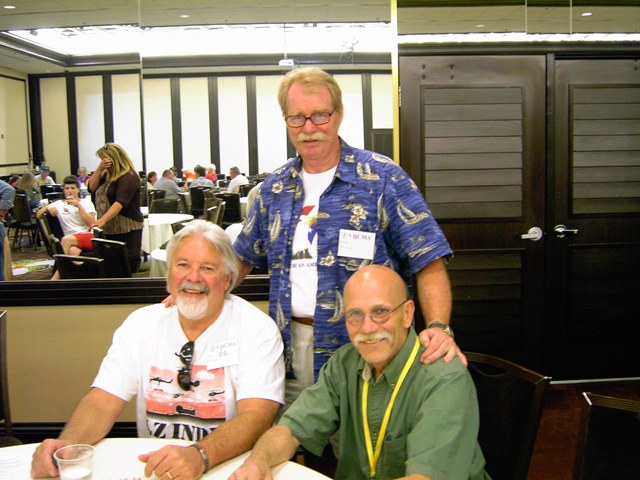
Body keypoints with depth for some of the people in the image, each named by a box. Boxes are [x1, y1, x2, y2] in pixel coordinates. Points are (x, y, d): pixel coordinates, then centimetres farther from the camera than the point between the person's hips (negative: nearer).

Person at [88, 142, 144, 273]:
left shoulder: (129, 177, -12)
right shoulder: (107, 175, 17)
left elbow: (120, 202, -23)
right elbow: (92, 188, 9)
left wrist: (102, 220, -33)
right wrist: (100, 168, -3)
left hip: (127, 230, -8)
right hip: (109, 229, 8)